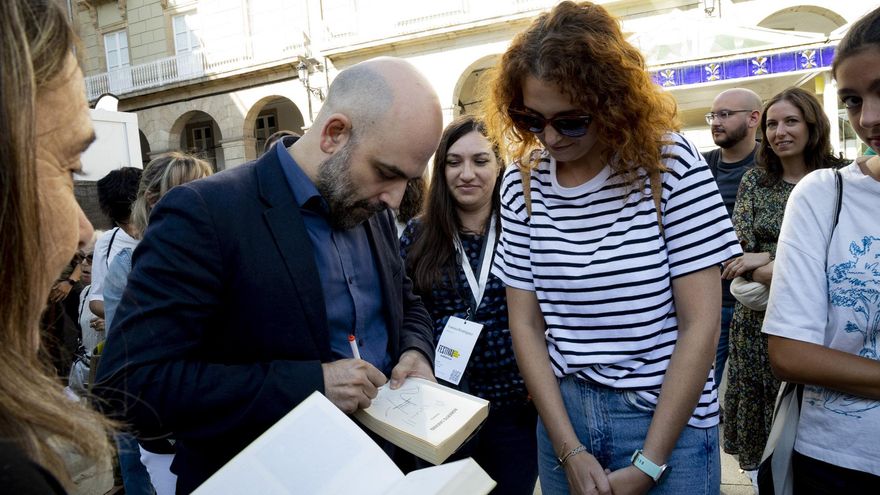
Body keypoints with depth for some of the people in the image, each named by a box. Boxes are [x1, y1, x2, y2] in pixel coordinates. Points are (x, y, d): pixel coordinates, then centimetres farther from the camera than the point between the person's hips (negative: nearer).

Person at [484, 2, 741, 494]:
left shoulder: (670, 164, -13)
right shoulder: (522, 186, -5)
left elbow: (701, 324, -13)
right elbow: (526, 324, -3)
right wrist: (569, 450, -9)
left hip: (667, 422, -3)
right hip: (563, 413, 3)